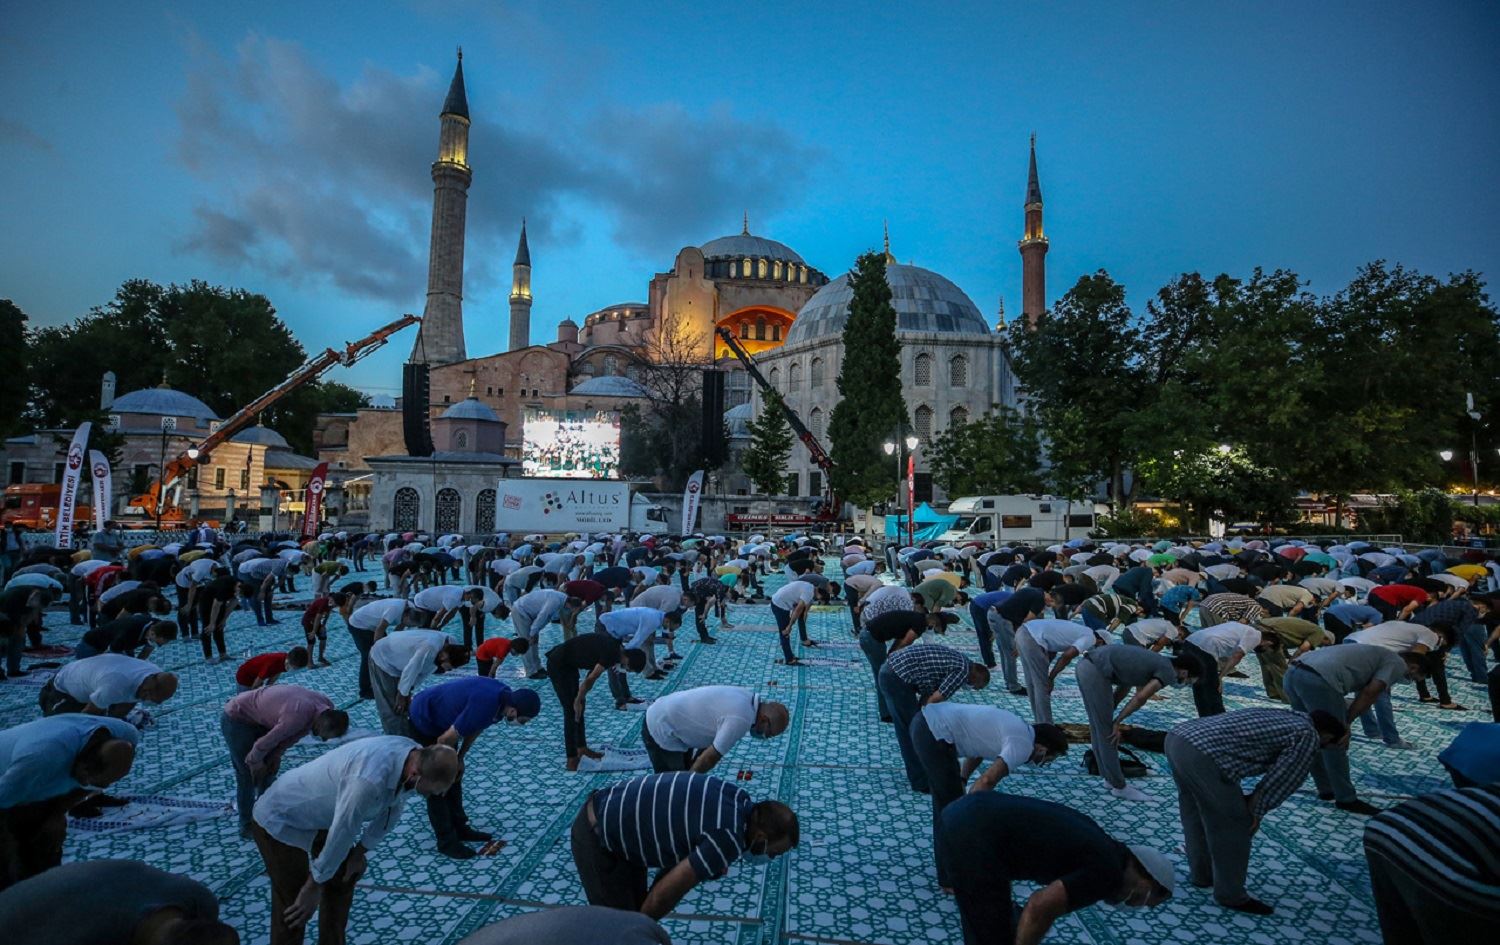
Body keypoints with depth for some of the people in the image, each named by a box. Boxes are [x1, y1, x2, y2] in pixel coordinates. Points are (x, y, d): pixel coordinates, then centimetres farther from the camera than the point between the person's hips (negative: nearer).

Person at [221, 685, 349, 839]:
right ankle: (247, 827, 15)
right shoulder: (299, 716, -40)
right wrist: (255, 762, -9)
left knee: (269, 771, 12)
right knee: (248, 776, -1)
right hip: (236, 719, -8)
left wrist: (277, 753, -4)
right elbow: (262, 745, -27)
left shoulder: (326, 706, -14)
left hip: (258, 718, 8)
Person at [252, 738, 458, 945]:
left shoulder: (415, 756, -16)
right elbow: (341, 835, -28)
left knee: (343, 876, 16)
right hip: (280, 819, -8)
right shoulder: (369, 780, -42)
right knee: (294, 906, -3)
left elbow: (392, 808, 0)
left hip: (317, 816, 8)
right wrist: (313, 886, -14)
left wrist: (360, 852, 7)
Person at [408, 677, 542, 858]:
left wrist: (460, 759, 8)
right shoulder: (484, 707, -38)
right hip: (424, 721, -9)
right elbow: (444, 740, -26)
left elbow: (475, 727, 6)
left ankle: (459, 827, 24)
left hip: (441, 716, 9)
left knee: (454, 776, 14)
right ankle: (446, 841, 6)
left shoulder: (505, 697, -11)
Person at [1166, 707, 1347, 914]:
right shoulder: (1308, 736, 8)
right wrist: (1256, 814, 18)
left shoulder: (1282, 717, 30)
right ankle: (1231, 895, 25)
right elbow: (1281, 781, 6)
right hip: (1203, 756, -8)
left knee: (1196, 812, 28)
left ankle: (1201, 873, 43)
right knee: (1233, 826, 11)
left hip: (1177, 736, 8)